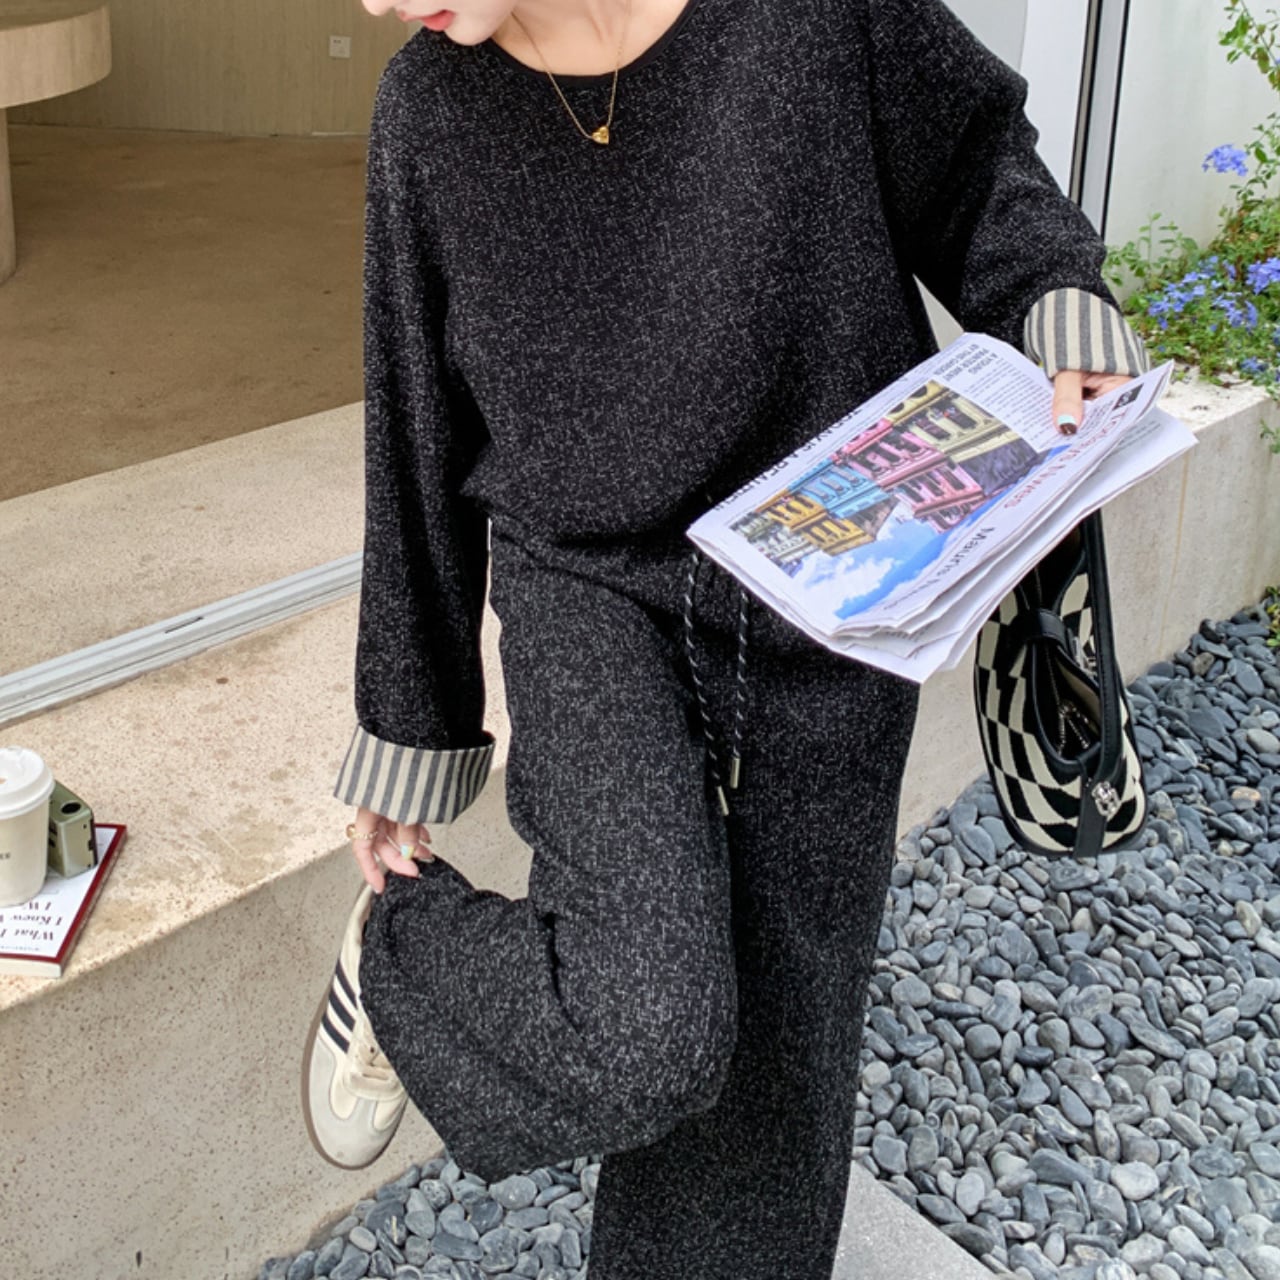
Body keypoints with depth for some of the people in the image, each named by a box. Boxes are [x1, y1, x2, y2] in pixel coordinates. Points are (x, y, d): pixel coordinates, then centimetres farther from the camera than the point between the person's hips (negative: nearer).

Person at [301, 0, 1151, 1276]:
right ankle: (402, 953, 10)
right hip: (593, 595, 0)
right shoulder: (432, 104, -7)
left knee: (775, 1047, 10)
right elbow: (424, 447, 2)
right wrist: (409, 730, 9)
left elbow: (971, 169, 4)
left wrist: (1064, 315, -17)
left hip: (828, 613, 1)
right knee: (648, 1036, -21)